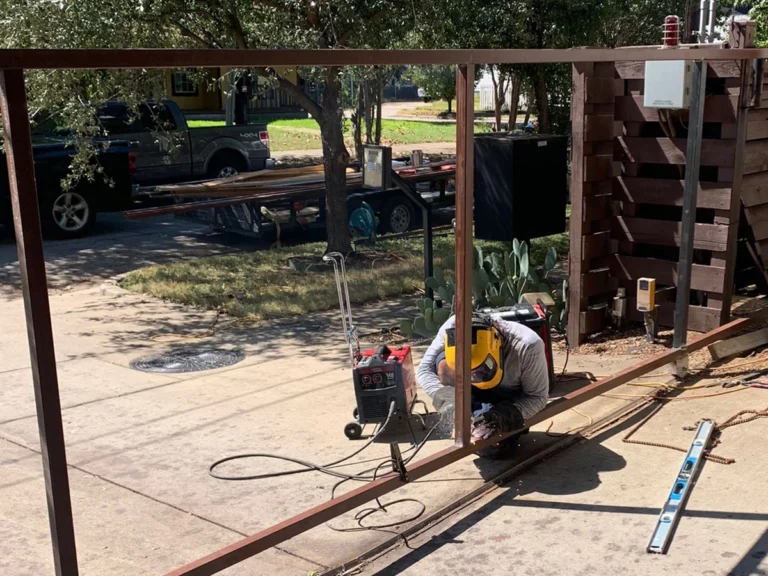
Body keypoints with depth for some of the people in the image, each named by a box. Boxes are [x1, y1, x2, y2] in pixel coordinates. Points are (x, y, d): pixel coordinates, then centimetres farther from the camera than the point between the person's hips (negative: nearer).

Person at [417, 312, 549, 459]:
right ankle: (472, 426, -5)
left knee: (496, 448, -23)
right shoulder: (454, 327, -32)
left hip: (512, 399, -2)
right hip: (476, 393, 2)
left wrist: (506, 417, -40)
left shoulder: (527, 346, -36)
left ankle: (513, 425, 12)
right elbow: (424, 371, -25)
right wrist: (454, 407, -40)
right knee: (444, 365, -28)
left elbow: (538, 397, -23)